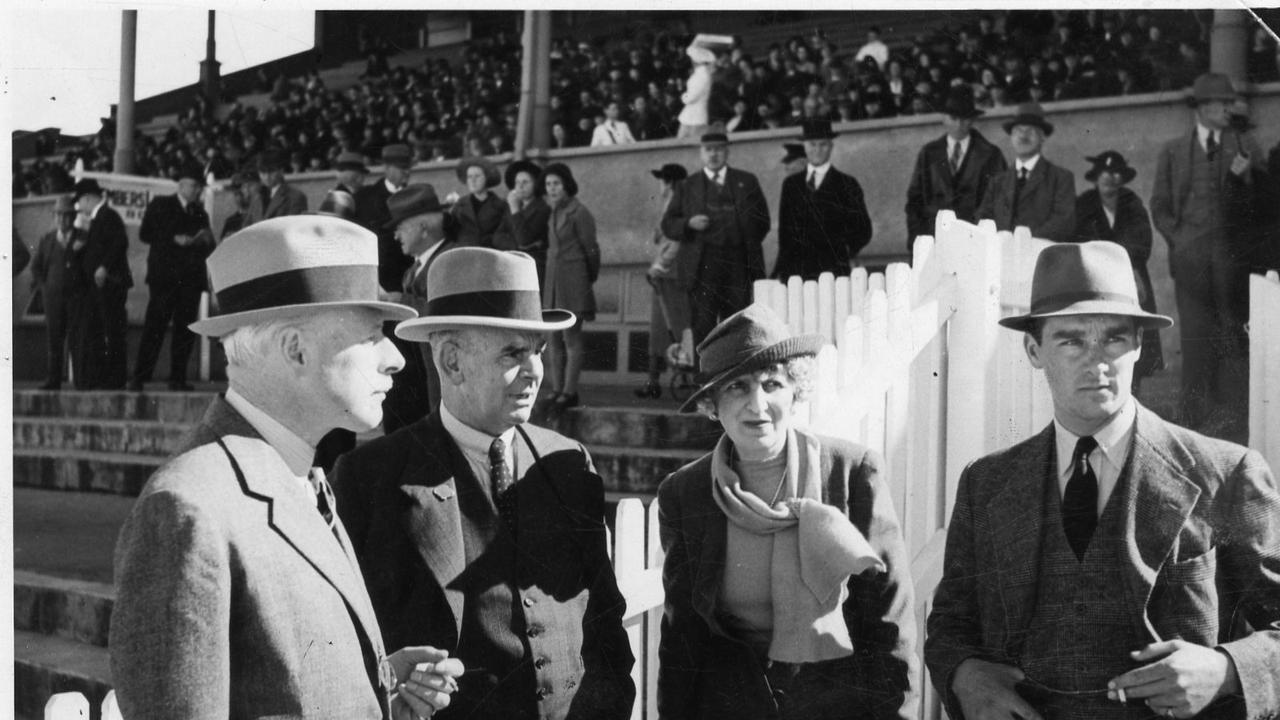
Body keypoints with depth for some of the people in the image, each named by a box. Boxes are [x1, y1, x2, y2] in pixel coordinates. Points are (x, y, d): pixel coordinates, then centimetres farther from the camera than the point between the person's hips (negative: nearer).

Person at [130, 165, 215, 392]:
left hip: (191, 279, 4)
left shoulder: (200, 213, 20)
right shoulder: (160, 205, 8)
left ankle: (178, 379, 4)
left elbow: (209, 247, 17)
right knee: (154, 327, -8)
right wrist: (175, 240, -10)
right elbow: (145, 234, 0)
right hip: (164, 277, -4)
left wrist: (197, 242, -6)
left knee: (185, 330, 0)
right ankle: (139, 378, -6)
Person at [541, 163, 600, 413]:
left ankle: (569, 393, -5)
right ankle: (557, 390, 12)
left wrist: (589, 279, 2)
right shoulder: (552, 212, 12)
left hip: (573, 280, -8)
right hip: (553, 280, 8)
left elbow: (590, 249, -5)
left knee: (571, 337, -6)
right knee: (555, 338, 7)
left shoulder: (579, 213, -10)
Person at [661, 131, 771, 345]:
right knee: (702, 324, -8)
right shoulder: (687, 187, 14)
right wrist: (689, 224, -7)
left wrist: (749, 245, 5)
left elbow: (763, 220, 16)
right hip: (702, 265, -1)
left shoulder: (747, 182, 15)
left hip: (738, 264, 1)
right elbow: (668, 225, 11)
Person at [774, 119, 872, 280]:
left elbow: (863, 231, 8)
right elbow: (784, 231, 16)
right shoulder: (791, 184, 16)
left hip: (833, 272, -2)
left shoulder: (846, 184, 7)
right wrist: (781, 271, 9)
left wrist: (847, 252, -7)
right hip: (795, 272, 2)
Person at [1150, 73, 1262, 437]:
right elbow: (1160, 206, 12)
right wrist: (1179, 240, 0)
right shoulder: (1172, 151, 11)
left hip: (1234, 256, 0)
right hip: (1191, 257, 0)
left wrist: (1242, 178, -10)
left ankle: (1232, 416, 3)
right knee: (1195, 336, -3)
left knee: (1234, 334, -1)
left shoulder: (1245, 147, 11)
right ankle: (1196, 417, 2)